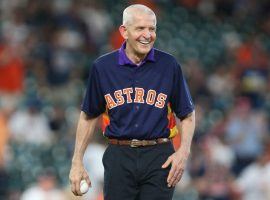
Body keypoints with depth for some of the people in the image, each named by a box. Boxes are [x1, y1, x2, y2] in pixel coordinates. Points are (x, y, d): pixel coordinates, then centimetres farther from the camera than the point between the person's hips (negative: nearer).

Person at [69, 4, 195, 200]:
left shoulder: (169, 65, 2)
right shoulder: (102, 67, 3)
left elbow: (187, 114, 9)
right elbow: (89, 116, 12)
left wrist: (184, 151, -7)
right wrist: (77, 162, 8)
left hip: (159, 157, 0)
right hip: (119, 158, 1)